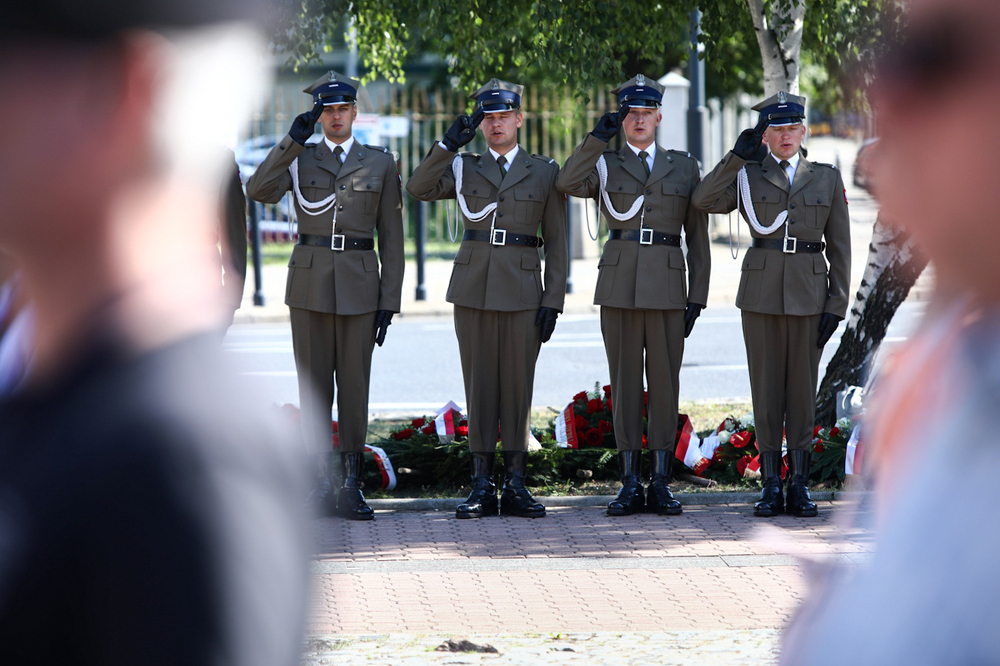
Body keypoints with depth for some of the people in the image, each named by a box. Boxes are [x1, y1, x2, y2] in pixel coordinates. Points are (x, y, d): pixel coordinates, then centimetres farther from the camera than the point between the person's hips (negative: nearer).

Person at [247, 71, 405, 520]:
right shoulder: (298, 160, 7)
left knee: (354, 386, 0)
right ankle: (320, 484, 6)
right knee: (314, 387, 2)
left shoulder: (380, 163, 6)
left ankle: (351, 485, 4)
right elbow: (259, 191, -13)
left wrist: (389, 302, -1)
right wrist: (293, 140, -18)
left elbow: (391, 237, 5)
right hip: (309, 285, 0)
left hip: (359, 285, 0)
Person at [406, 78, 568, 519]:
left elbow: (556, 243, 5)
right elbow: (418, 188, -7)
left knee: (518, 384, 0)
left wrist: (553, 301, -3)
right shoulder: (464, 169, 10)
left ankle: (515, 486, 5)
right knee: (479, 384, 2)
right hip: (473, 288, 1)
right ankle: (481, 487, 5)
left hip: (522, 292, -1)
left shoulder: (544, 172, 6)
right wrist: (448, 144, -15)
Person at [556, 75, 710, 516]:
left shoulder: (684, 168, 10)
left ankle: (660, 484, 6)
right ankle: (630, 484, 5)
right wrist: (599, 136, -12)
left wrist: (697, 297, 2)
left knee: (664, 384, 1)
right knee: (625, 384, 2)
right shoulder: (603, 165, 8)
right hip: (618, 285, 0)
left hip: (667, 288, 0)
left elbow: (698, 239, 9)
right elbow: (567, 183, -15)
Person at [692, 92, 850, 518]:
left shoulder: (827, 179, 7)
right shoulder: (748, 176, 5)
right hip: (761, 293, 0)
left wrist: (836, 306, -2)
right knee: (766, 390, 1)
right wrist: (737, 157, -16)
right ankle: (770, 487, 6)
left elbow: (839, 247, 6)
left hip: (809, 295, 0)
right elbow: (704, 201, -12)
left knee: (802, 390, 3)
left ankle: (800, 486, 9)